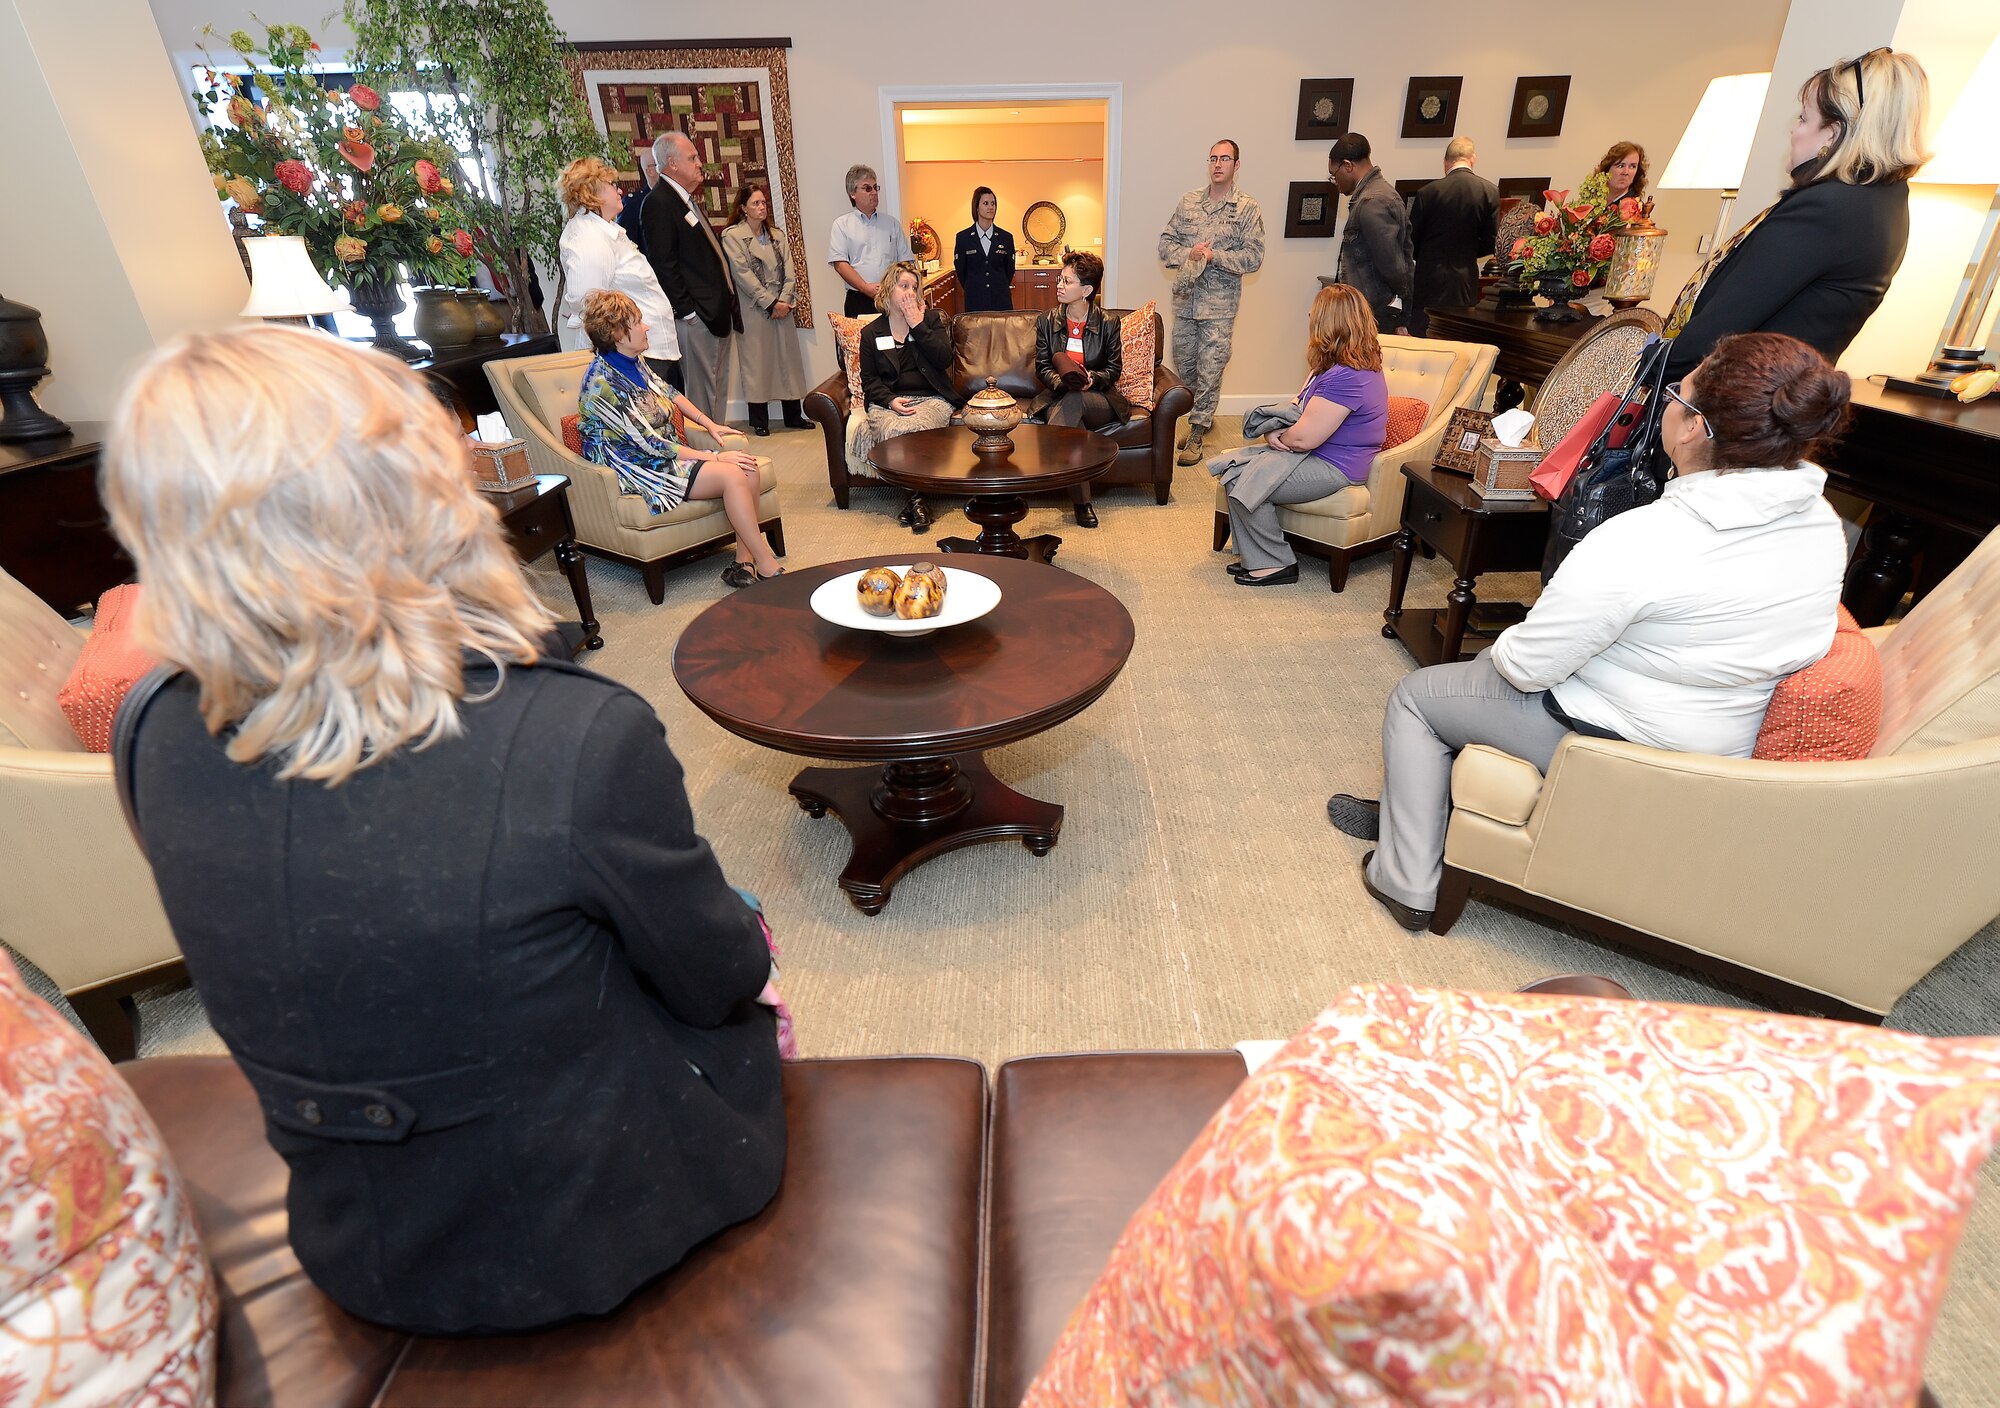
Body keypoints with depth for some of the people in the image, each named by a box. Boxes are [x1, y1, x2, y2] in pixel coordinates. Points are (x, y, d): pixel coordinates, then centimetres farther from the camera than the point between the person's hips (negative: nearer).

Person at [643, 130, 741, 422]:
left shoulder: (688, 199, 18)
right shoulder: (658, 202, -11)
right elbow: (664, 265, -16)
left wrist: (728, 302, 15)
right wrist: (687, 311, -19)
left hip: (718, 310, 10)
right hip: (696, 314, -10)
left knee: (719, 387, 15)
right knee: (701, 390, -4)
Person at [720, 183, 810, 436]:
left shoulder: (776, 234, 14)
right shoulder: (732, 235, -3)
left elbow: (788, 270, 7)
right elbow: (743, 274, -10)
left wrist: (785, 300, -8)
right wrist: (771, 303, -14)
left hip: (781, 307, 5)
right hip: (754, 309, -5)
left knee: (788, 357, 5)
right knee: (757, 361, -2)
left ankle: (793, 415, 13)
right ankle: (760, 420, 4)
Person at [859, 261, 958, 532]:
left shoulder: (930, 319, 15)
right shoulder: (871, 333, 15)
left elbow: (944, 359, -1)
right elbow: (869, 379, 9)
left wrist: (918, 326, -4)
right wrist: (890, 400, -10)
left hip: (930, 399, -1)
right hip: (888, 403, 1)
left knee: (916, 429, -35)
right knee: (894, 432, -34)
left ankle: (916, 498, -23)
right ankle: (918, 498, -22)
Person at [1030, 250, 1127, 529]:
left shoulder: (1108, 324, 2)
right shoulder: (1046, 321, 7)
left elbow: (1114, 369, 5)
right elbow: (1042, 368, 4)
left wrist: (1092, 378, -18)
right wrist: (1061, 380, -18)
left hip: (1099, 399, -1)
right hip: (1058, 396, 1)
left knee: (1074, 400, -38)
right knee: (1071, 426, -36)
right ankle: (1082, 502, -35)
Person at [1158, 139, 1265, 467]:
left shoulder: (1248, 209, -3)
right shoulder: (1189, 201, 8)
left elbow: (1253, 257, -10)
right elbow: (1166, 242, 6)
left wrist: (1213, 256, -19)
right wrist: (1188, 254, -14)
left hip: (1219, 304, -4)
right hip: (1185, 298, 4)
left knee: (1210, 369, -2)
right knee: (1183, 364, 12)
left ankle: (1196, 433, 7)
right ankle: (1203, 417, 33)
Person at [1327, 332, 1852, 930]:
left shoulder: (1639, 541, -32)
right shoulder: (1826, 526, -6)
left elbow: (1526, 668, -24)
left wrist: (1506, 645, 0)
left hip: (1622, 743, -8)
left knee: (1415, 696, 10)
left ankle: (1406, 884, 17)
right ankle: (1407, 811, 37)